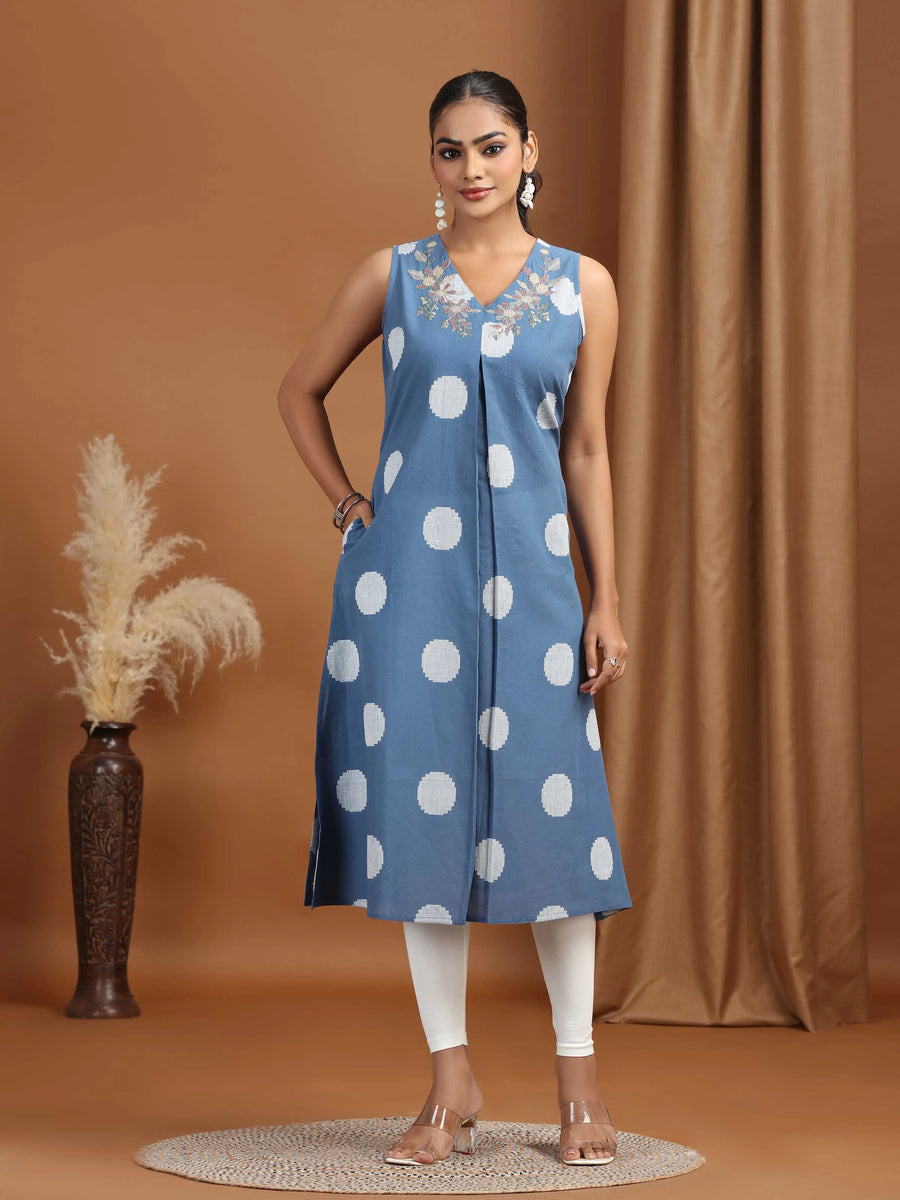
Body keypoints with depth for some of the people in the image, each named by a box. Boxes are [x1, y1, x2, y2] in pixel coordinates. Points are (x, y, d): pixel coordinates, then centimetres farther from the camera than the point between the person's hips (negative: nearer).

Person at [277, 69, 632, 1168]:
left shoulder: (583, 286, 6)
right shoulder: (391, 277, 5)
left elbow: (587, 449, 7)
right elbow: (299, 392, 17)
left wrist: (606, 602, 3)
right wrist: (344, 501, 6)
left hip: (529, 570, 0)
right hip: (408, 569, 1)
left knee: (547, 804, -1)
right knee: (420, 803, 1)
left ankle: (578, 1075, 12)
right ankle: (451, 1081, 12)